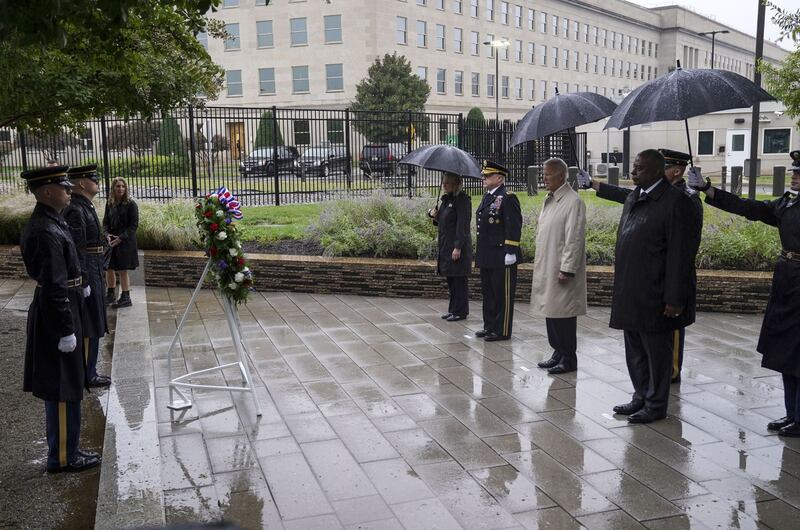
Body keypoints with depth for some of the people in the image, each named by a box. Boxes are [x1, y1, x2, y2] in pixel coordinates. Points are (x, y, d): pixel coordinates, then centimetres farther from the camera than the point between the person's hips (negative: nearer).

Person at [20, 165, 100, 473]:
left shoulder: (48, 222, 8)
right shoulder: (46, 232, -23)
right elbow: (53, 287, -24)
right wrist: (66, 331, -22)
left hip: (52, 315, 10)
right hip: (56, 318, -10)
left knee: (59, 388, 18)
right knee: (64, 389, 1)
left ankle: (62, 448, 30)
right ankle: (64, 457, 14)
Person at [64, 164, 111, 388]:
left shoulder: (86, 207, 14)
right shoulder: (75, 211, -18)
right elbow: (77, 250, -22)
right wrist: (84, 282, -22)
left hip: (94, 275, 10)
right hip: (87, 277, -10)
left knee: (91, 328, 16)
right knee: (88, 329, -1)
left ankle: (87, 372, 26)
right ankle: (86, 375, 8)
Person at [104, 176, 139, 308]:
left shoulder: (131, 204, -7)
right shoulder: (109, 204, 7)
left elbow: (134, 225, -9)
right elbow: (105, 222, 11)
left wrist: (121, 238, -16)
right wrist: (107, 234, -9)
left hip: (125, 242, -5)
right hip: (111, 241, 5)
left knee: (123, 270, -2)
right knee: (109, 268, 9)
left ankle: (126, 298, 8)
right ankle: (110, 295, 25)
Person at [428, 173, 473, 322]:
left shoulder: (462, 200, -13)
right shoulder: (446, 199, 14)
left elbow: (462, 225, -18)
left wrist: (458, 247, -22)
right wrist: (434, 215, 1)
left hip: (458, 247, -9)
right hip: (446, 245, 9)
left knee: (459, 280, -2)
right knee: (451, 279, 15)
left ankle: (460, 311, 6)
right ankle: (453, 309, 24)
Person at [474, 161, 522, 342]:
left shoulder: (508, 198, -12)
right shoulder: (488, 197, 15)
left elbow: (514, 227, -17)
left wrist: (510, 252, -20)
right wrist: (480, 252, 21)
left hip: (501, 257, -9)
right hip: (486, 256, 9)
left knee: (502, 294, 0)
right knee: (488, 291, 16)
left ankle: (502, 331, 8)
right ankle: (490, 326, 26)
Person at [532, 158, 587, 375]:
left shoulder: (573, 202, -14)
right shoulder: (549, 200, 14)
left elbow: (574, 239, -18)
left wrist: (566, 270, -19)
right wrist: (538, 260, 17)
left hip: (561, 270, -9)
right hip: (546, 268, 9)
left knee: (563, 314, -2)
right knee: (550, 312, 14)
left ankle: (569, 359, 9)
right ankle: (558, 353, 26)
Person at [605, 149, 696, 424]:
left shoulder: (676, 202, -13)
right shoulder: (632, 199, 12)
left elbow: (679, 255, -16)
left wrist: (674, 299, -18)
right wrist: (620, 287, 16)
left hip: (654, 296, -8)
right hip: (629, 294, 8)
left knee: (656, 353, 6)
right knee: (635, 352, 19)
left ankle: (655, 405, 20)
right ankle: (641, 398, 34)